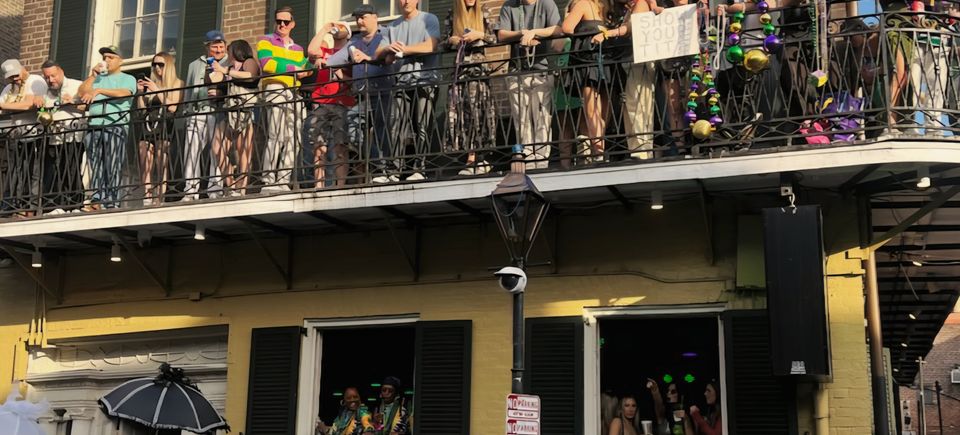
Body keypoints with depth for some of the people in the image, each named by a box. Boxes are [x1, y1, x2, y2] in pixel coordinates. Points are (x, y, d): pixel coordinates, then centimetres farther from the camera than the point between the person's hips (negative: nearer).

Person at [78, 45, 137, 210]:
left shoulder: (128, 79, 13)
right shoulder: (98, 78, 28)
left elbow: (124, 93, -9)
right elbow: (82, 92, 13)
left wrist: (98, 90, -13)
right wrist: (93, 74, 7)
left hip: (116, 125, -5)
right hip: (94, 125, 5)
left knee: (112, 167, -10)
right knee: (95, 167, -3)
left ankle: (112, 204, -14)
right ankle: (96, 201, -6)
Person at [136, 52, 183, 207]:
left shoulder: (176, 83, 7)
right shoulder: (150, 83, 19)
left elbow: (172, 107, -5)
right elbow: (142, 107, 18)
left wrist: (157, 90, -8)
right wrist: (141, 91, 4)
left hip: (163, 126, -5)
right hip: (147, 125, 5)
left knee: (161, 166, -11)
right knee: (145, 167, -4)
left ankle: (159, 199, -14)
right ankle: (147, 200, -5)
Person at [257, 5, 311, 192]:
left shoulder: (298, 49, 28)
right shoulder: (265, 41, 11)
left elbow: (304, 70, 18)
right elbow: (266, 64, -7)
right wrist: (293, 69, -7)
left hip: (294, 93, 6)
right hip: (275, 89, -6)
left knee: (293, 139, -4)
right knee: (276, 136, -18)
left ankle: (283, 182, -4)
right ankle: (268, 182, -19)